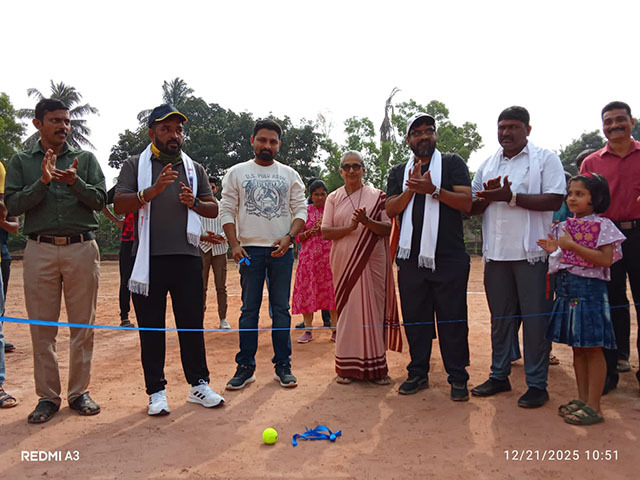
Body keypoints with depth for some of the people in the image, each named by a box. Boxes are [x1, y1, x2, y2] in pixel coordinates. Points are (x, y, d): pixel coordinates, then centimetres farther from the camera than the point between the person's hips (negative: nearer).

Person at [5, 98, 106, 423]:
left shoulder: (85, 159, 11)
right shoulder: (21, 162, 11)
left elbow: (100, 201, 2)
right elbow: (12, 205, 0)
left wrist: (75, 182, -15)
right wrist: (43, 182, -13)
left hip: (82, 248, 0)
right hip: (40, 250, 0)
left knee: (83, 325, 4)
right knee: (42, 328, 4)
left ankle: (79, 392, 16)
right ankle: (48, 397, 16)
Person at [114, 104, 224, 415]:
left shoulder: (194, 168, 16)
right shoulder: (135, 165, 7)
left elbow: (213, 208, 16)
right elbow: (119, 204, -5)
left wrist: (194, 202, -5)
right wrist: (153, 190, -19)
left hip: (187, 256, 2)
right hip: (149, 258, -2)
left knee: (192, 322, 6)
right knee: (151, 326, 5)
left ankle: (198, 384, 17)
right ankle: (156, 390, 16)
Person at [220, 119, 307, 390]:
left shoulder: (290, 175, 11)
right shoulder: (237, 172, 8)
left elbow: (300, 210, 6)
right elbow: (227, 211, 4)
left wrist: (289, 237, -10)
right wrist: (234, 244, -8)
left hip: (282, 250, 1)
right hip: (250, 249, -1)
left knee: (281, 308, 5)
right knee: (249, 309, 3)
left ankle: (283, 366, 13)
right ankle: (245, 367, 11)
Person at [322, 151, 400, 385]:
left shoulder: (377, 196, 6)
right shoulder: (334, 198, 9)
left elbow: (387, 229, 0)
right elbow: (325, 231, 1)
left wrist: (367, 221, -18)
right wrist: (350, 227, -15)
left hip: (372, 262, -1)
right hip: (344, 263, 1)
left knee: (373, 310, 0)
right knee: (346, 311, 2)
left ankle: (375, 367, 10)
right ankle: (346, 367, 11)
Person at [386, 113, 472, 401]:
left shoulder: (452, 163, 6)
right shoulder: (398, 172, 15)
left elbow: (467, 203, -5)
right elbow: (390, 210, 3)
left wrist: (433, 190, -16)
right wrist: (411, 190, -12)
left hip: (449, 258, -3)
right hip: (411, 258, 3)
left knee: (453, 320, 3)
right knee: (415, 318, 10)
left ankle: (457, 378, 15)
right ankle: (418, 373, 23)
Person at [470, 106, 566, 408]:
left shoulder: (545, 158, 2)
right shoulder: (487, 165, 16)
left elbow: (555, 201, -11)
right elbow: (472, 207, 14)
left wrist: (510, 197, -16)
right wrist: (489, 196, -8)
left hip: (532, 253, -4)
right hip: (495, 254, 5)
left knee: (535, 318, 0)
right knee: (500, 318, 12)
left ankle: (537, 384, 12)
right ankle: (499, 376, 23)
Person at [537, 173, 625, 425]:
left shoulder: (602, 225, -7)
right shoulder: (564, 227, 13)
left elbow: (606, 259, -17)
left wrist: (572, 246, -20)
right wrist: (554, 250, 0)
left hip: (589, 290, -7)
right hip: (566, 291, 7)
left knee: (592, 349, 0)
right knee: (577, 348, 14)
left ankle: (594, 407, 9)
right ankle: (582, 399, 25)